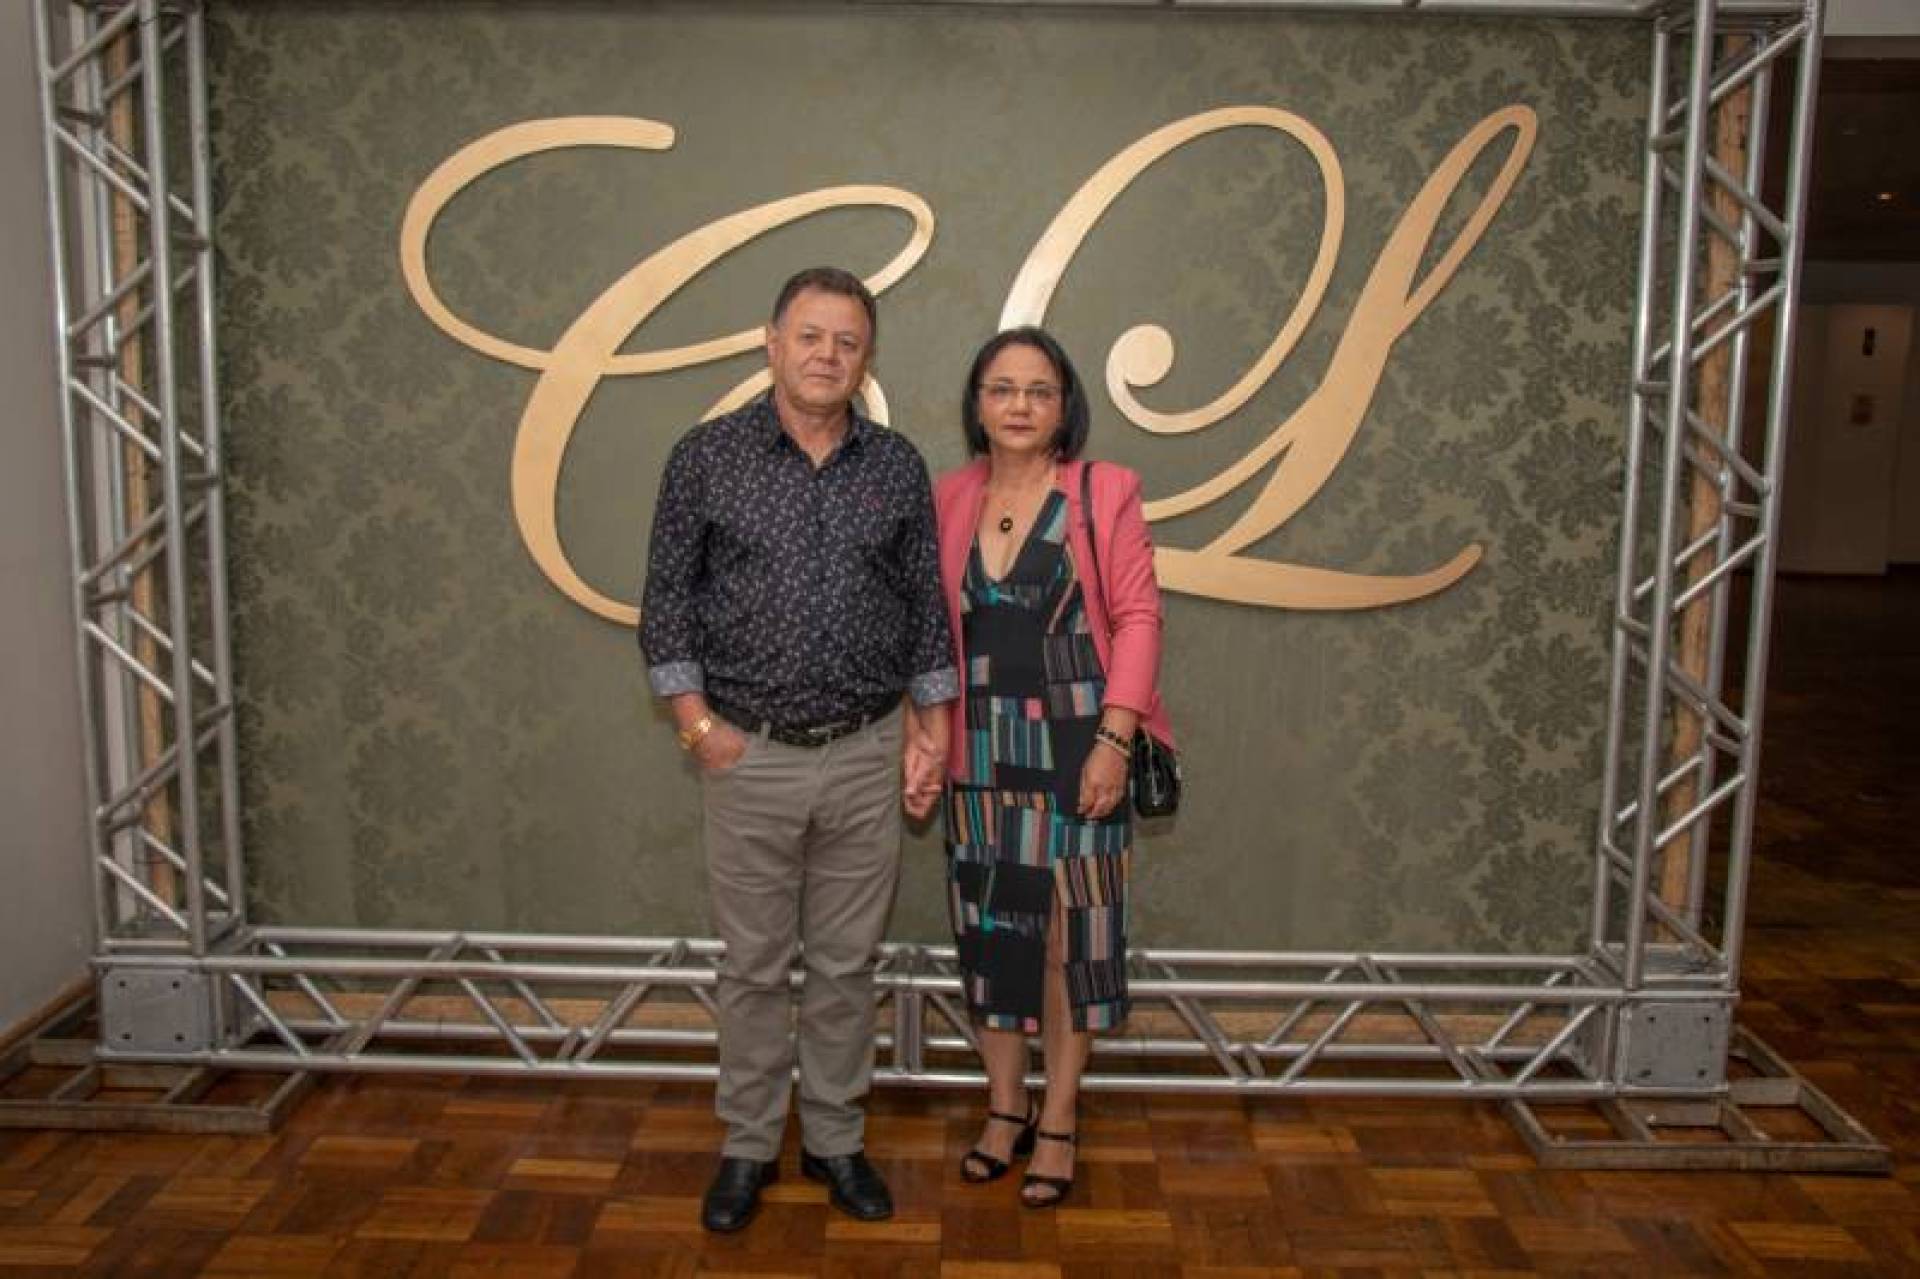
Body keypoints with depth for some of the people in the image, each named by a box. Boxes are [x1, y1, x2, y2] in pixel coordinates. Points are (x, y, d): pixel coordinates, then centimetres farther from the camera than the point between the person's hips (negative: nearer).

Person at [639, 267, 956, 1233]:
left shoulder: (897, 466, 3)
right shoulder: (707, 456, -2)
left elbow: (926, 602, 9)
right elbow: (666, 599, 0)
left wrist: (934, 724, 5)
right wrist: (697, 723, -6)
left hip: (865, 756, 2)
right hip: (750, 755, -1)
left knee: (846, 964, 12)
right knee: (753, 966, 10)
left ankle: (836, 1141, 30)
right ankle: (748, 1146, 28)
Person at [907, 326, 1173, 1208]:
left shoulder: (1104, 493, -3)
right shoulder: (949, 499, 6)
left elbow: (1136, 616, -7)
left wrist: (1114, 740, -14)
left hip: (1075, 746, -3)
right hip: (980, 749, 3)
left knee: (1069, 932, 4)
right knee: (987, 927, 10)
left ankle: (1057, 1123, 20)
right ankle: (1004, 1109, 28)